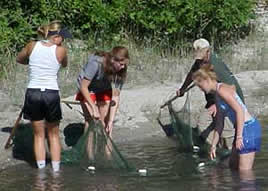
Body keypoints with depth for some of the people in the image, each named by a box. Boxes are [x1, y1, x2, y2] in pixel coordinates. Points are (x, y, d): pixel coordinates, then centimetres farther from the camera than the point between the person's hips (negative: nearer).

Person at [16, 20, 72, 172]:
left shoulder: (32, 46, 2)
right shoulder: (61, 50, -4)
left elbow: (19, 59, 22)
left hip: (33, 93, 1)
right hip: (52, 94, -1)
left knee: (38, 135, 13)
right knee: (54, 134, 15)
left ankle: (41, 170, 11)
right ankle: (56, 169, 16)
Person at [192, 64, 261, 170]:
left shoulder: (222, 89, -13)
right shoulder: (217, 95, 18)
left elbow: (240, 110, -21)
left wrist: (239, 136, -23)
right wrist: (213, 145, 22)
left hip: (248, 128, -11)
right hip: (242, 129, 11)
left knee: (244, 173, -8)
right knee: (233, 167, 20)